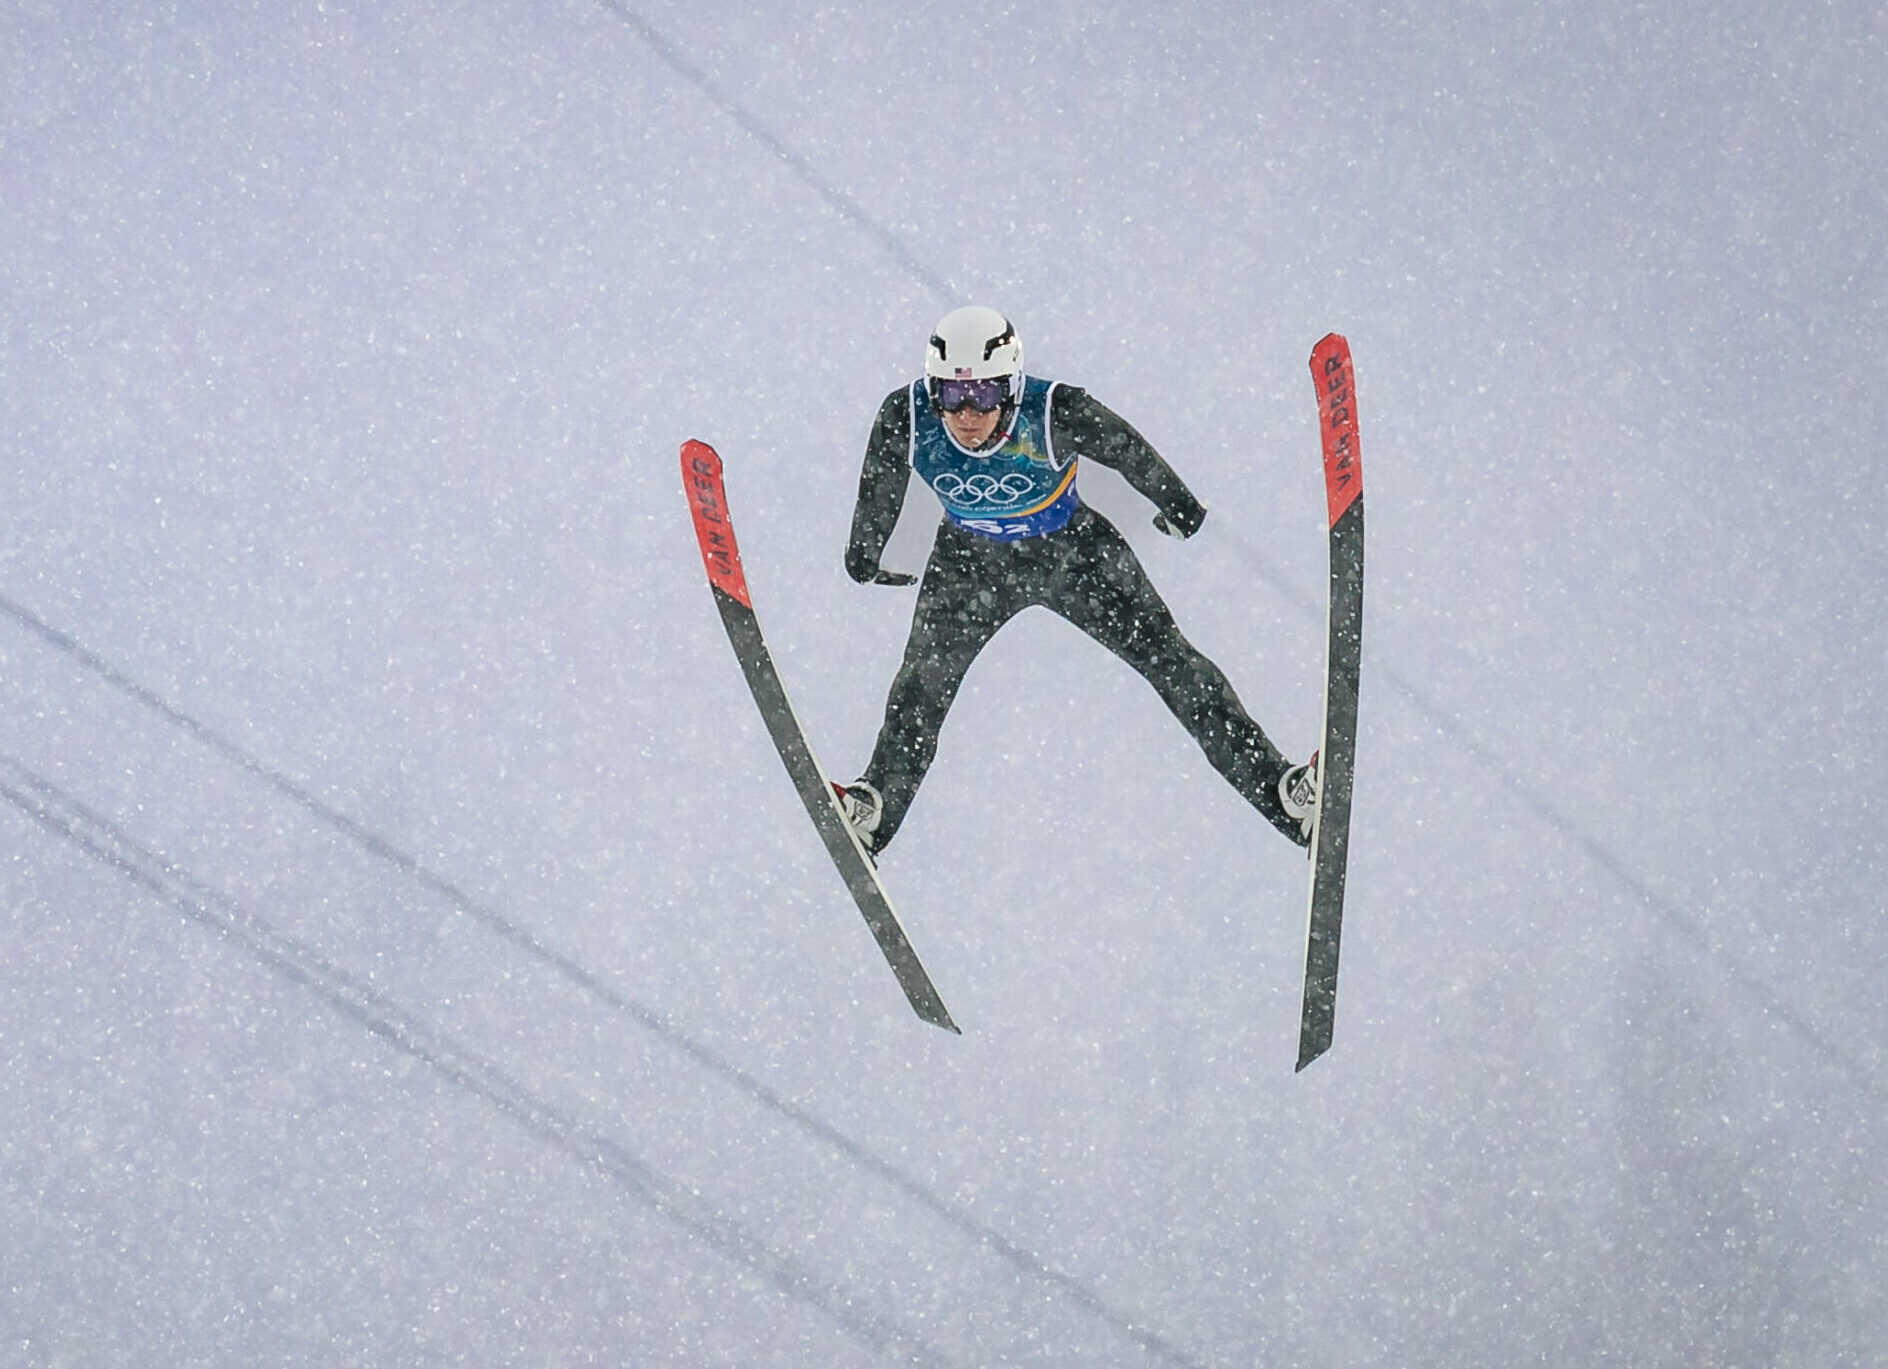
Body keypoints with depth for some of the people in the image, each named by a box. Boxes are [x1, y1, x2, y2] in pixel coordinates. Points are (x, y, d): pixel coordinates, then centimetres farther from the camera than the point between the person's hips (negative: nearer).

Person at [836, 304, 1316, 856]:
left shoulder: (1056, 415, -36)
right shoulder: (905, 419, -29)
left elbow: (1132, 454, -14)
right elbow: (878, 495, -6)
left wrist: (1178, 507, 4)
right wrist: (866, 557, 11)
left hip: (1074, 550, -2)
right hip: (971, 561, 2)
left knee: (1171, 661, -5)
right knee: (924, 679, -13)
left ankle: (1278, 788, -3)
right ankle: (876, 803, 3)